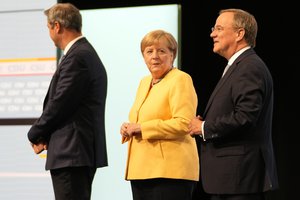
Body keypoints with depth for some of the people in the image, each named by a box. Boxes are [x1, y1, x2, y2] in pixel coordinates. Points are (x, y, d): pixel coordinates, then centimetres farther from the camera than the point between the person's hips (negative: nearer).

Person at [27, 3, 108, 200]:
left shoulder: (76, 58, -15)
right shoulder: (87, 54, 17)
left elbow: (59, 104, -17)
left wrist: (35, 134, -2)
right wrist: (45, 136, 7)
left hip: (72, 153, -11)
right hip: (82, 152, 11)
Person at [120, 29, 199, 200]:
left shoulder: (181, 80, -6)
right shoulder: (145, 82, 20)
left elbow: (184, 124, -17)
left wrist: (141, 128, -15)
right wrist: (129, 129, 5)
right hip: (141, 170, 8)